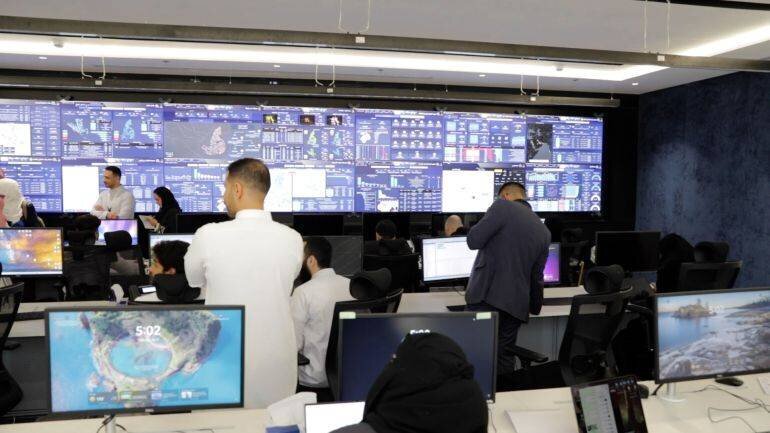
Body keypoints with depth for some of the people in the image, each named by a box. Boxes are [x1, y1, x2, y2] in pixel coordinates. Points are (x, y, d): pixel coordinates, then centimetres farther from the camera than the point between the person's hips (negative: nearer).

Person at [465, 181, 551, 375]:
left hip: (485, 296, -5)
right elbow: (537, 277, 18)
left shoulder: (502, 206, -3)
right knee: (504, 360, 14)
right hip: (515, 305, 5)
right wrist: (535, 307, 33)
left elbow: (473, 241, -11)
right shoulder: (544, 232, 15)